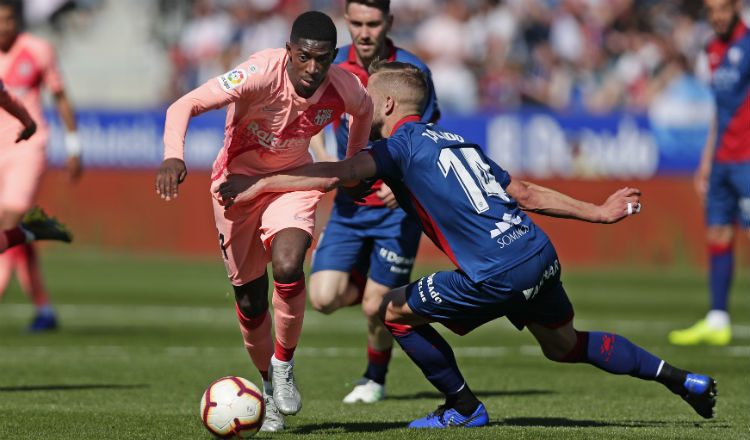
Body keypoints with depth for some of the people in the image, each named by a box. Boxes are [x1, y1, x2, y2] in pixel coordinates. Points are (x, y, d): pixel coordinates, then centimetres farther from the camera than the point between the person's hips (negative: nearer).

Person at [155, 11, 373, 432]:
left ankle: (283, 366, -3)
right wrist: (174, 156, -51)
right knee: (249, 297, 5)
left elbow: (364, 109, 8)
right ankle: (269, 384, 30)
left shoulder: (344, 87, -20)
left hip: (293, 180, 1)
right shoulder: (260, 74, -32)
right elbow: (184, 106, -35)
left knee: (288, 266, -27)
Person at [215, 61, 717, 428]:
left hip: (498, 275, -8)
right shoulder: (458, 142, 23)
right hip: (541, 255, 8)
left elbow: (335, 174, -16)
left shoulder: (404, 143, -1)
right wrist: (598, 213, 29)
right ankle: (681, 378, 23)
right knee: (563, 344, 26)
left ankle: (465, 407, 14)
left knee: (397, 311, 8)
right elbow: (525, 192, 23)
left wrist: (260, 184, -12)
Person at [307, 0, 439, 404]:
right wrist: (322, 156, -5)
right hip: (350, 203, 3)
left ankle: (375, 378, 26)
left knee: (375, 307, -4)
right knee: (324, 298, -11)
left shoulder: (413, 72, -13)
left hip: (398, 206, -3)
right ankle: (370, 286, 24)